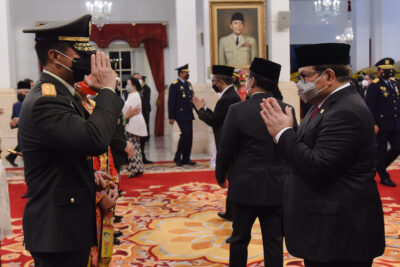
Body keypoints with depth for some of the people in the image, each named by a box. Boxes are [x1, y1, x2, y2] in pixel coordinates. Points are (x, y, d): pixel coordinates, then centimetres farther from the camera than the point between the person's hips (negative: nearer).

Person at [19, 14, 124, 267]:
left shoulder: (57, 94, 11)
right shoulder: (45, 101, -21)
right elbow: (95, 140, -35)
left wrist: (89, 175, 5)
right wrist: (107, 90, -23)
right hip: (58, 229, -10)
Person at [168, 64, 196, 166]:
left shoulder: (189, 84, 16)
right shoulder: (174, 85, -7)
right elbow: (171, 102, -9)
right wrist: (171, 117, -13)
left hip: (189, 114, 7)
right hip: (180, 114, -7)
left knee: (189, 135, 6)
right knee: (185, 133, -16)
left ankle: (186, 159, 13)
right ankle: (177, 158, -5)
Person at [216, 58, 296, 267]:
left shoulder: (237, 110, -12)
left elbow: (225, 150, -8)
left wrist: (220, 176, 9)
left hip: (245, 186, -2)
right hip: (277, 188, 3)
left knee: (239, 238, 15)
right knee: (274, 242, 11)